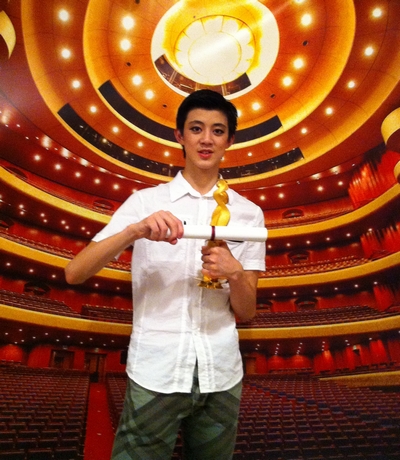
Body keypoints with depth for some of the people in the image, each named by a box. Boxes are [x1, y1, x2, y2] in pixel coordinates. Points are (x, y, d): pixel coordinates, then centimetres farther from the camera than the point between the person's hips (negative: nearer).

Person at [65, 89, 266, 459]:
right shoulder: (146, 201, -5)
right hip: (155, 374, -2)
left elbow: (247, 312, 1)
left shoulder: (249, 213, 0)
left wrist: (234, 273, -19)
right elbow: (75, 273, -11)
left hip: (221, 375, 3)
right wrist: (134, 231, -26)